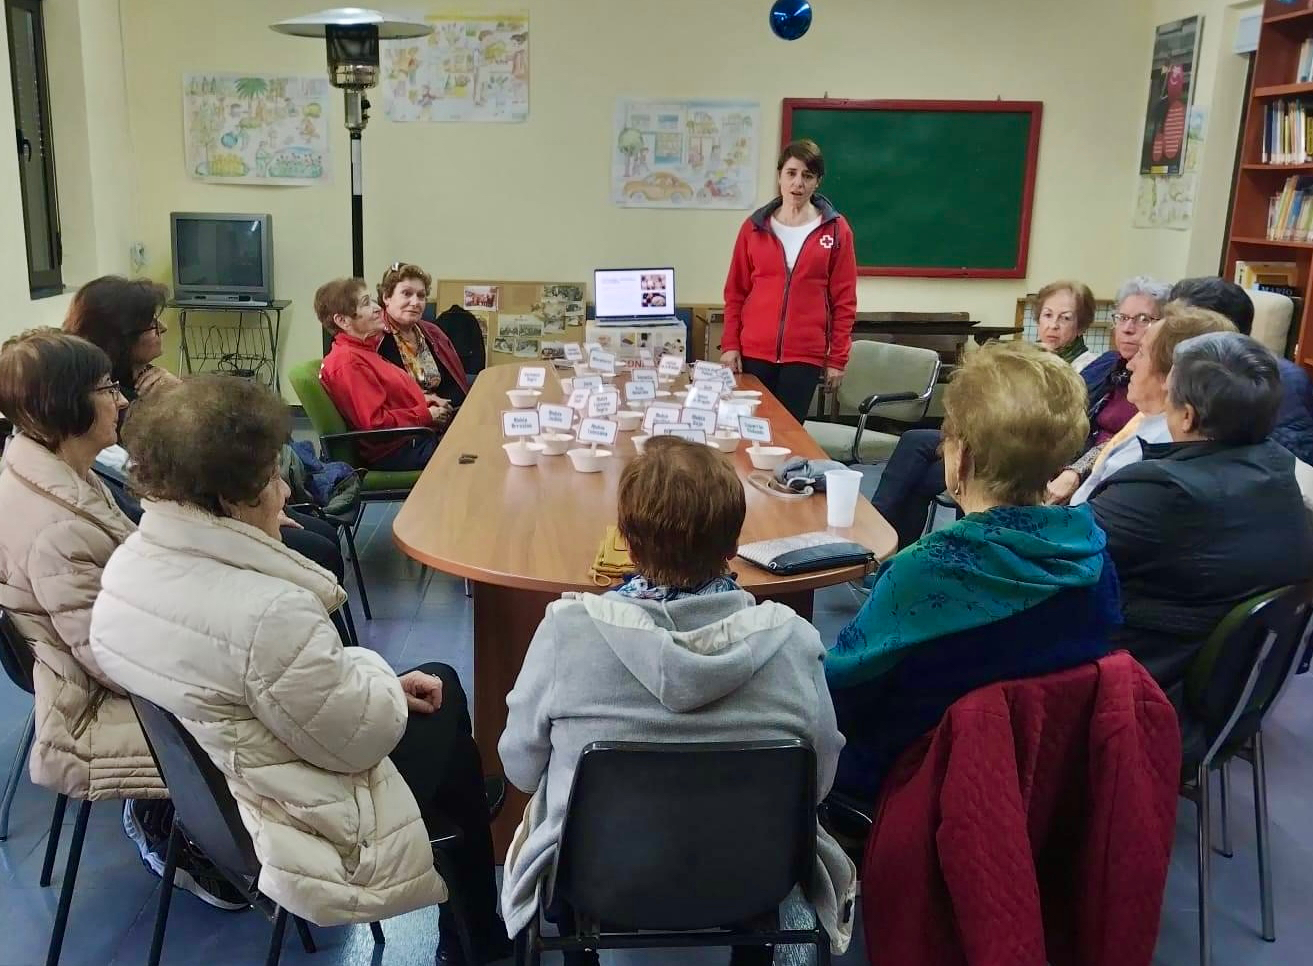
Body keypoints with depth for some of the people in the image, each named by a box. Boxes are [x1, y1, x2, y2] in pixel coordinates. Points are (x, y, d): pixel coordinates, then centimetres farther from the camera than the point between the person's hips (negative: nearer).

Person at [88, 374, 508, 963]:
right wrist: (376, 673, -3)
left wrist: (386, 684, 1)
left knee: (438, 682, 19)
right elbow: (358, 740, -24)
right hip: (285, 824, -8)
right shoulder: (265, 611, -36)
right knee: (446, 724, 17)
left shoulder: (129, 565, -6)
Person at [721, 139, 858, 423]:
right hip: (753, 352, 2)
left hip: (806, 355, -1)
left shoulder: (836, 230, 1)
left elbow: (844, 300, 1)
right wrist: (730, 345, 1)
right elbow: (735, 293, 9)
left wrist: (837, 358, -1)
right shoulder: (754, 227, 7)